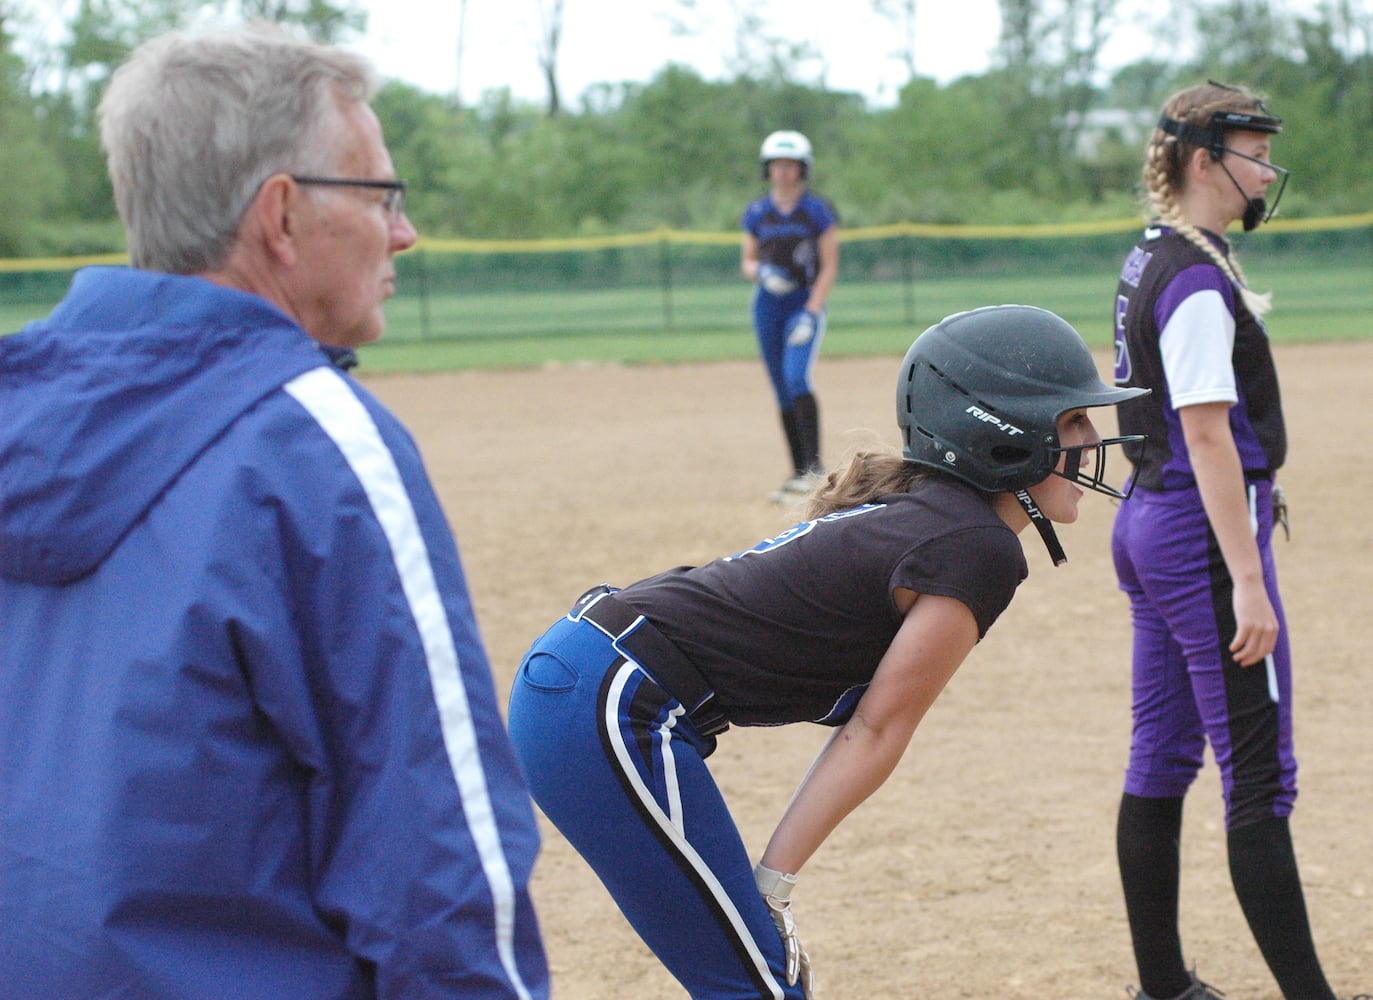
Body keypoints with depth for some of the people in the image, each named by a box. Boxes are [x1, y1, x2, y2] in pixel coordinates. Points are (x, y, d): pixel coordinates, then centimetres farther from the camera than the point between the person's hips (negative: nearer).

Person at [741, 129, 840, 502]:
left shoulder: (817, 210, -2)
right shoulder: (757, 213, 8)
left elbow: (829, 266, -3)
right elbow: (747, 262, 15)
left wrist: (811, 312, -14)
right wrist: (761, 272, -10)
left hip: (806, 304, -4)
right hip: (768, 305, 4)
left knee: (796, 377, -22)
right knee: (782, 391, 4)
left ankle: (814, 468, -21)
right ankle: (798, 473, 10)